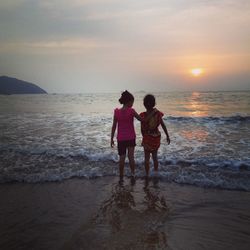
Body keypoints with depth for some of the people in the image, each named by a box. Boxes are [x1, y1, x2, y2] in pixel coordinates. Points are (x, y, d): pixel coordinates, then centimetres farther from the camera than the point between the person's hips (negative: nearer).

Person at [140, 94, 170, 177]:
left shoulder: (143, 115, -17)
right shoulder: (158, 113, -9)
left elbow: (142, 129, -10)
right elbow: (163, 125, -3)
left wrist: (144, 137, 8)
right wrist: (167, 136, 7)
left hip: (147, 138, -3)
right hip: (156, 137, 3)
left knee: (147, 158, 12)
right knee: (155, 156, 22)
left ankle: (147, 175, 20)